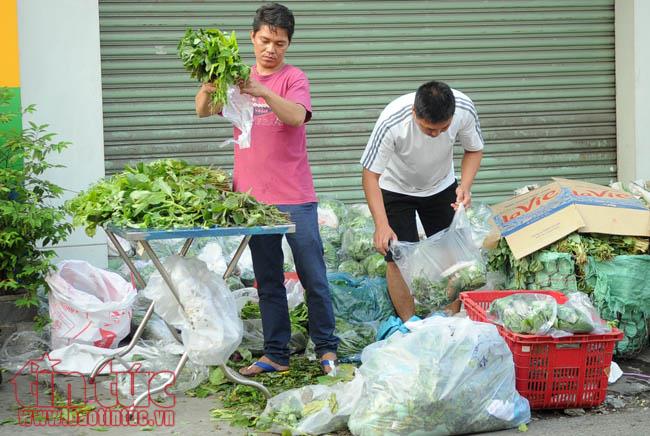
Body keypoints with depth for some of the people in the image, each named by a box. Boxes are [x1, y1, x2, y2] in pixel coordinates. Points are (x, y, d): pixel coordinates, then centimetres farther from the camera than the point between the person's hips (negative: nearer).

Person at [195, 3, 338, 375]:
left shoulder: (293, 78, -2)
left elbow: (297, 116, -21)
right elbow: (203, 111, -1)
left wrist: (264, 93, -37)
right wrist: (208, 87, -23)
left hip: (295, 197, -4)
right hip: (253, 197, 4)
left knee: (313, 277, 1)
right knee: (268, 282, 9)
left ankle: (327, 348, 12)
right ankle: (276, 354, 15)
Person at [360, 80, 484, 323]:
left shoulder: (465, 109, -29)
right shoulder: (391, 122, -38)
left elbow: (474, 150, -8)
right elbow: (370, 174, -29)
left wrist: (465, 186, -26)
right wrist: (382, 224, -40)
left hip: (441, 186, 3)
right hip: (396, 190, -3)